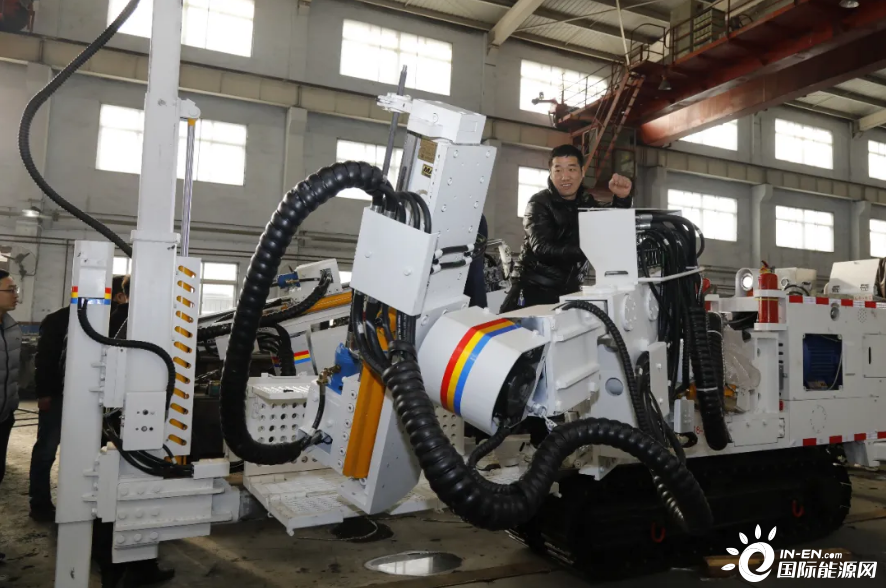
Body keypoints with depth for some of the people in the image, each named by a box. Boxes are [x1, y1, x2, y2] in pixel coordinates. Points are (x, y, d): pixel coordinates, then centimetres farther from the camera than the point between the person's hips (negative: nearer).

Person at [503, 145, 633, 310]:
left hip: (569, 289, 5)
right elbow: (542, 248, -22)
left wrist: (622, 198, -15)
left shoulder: (586, 202, 9)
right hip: (536, 289, -5)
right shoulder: (539, 204, -9)